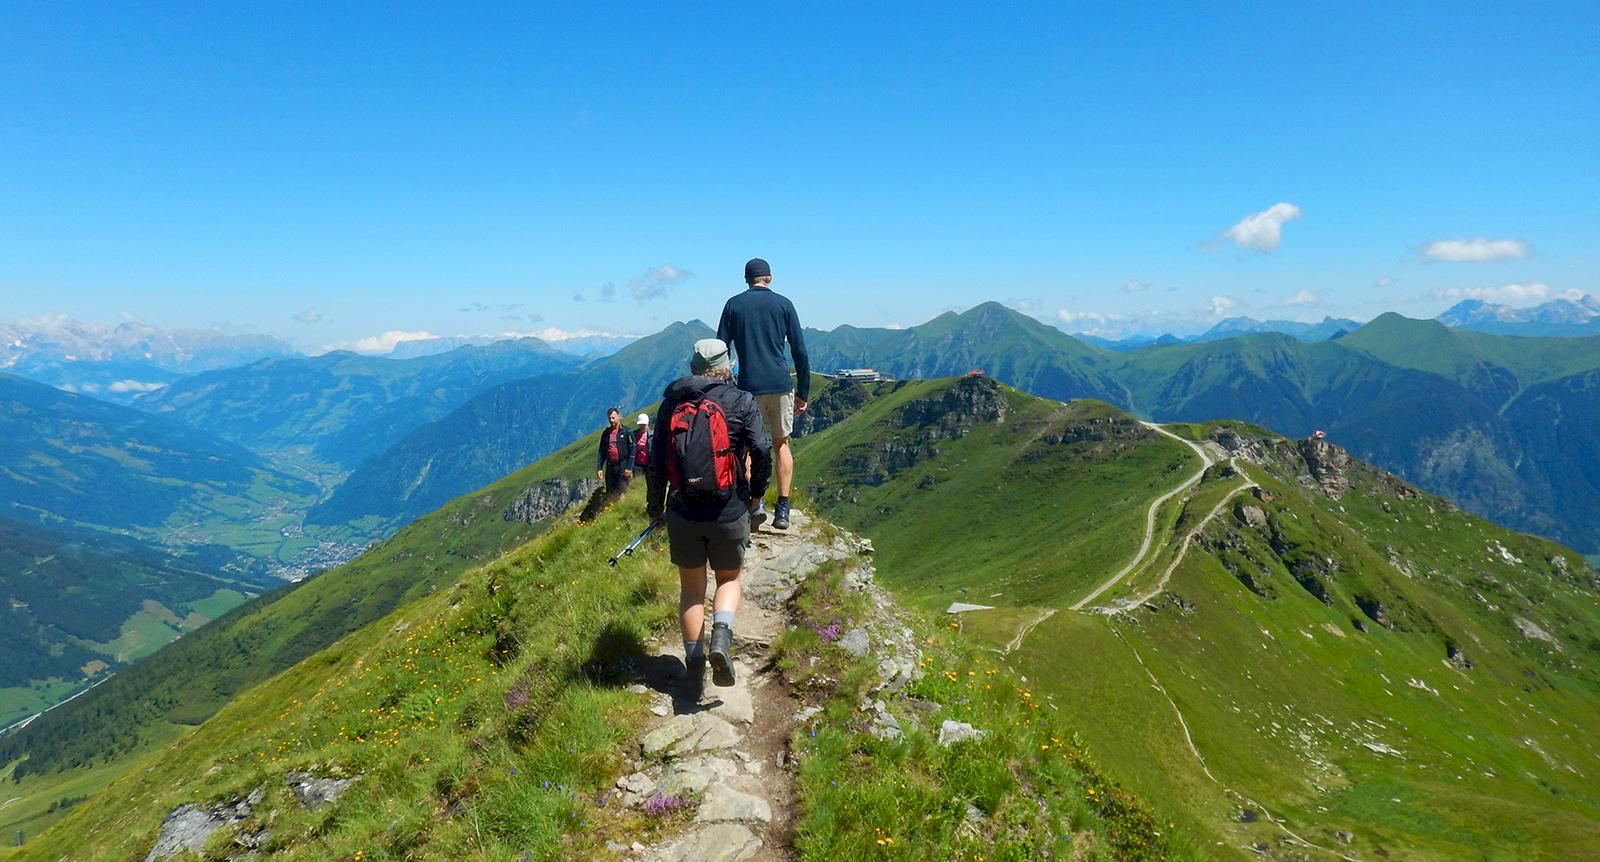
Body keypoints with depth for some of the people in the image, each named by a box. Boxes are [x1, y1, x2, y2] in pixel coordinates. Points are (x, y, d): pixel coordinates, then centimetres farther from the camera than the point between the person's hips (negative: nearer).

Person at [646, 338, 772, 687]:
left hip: (683, 512, 2)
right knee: (729, 579, 19)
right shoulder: (741, 401, -4)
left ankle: (694, 662, 20)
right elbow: (762, 451, -13)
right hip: (730, 512, -2)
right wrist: (756, 493, 4)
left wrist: (655, 506, 15)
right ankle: (721, 636, -6)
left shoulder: (671, 402, 3)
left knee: (691, 586, 18)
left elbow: (656, 460, 4)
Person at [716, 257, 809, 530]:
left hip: (748, 386, 0)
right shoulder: (783, 304, 6)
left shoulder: (733, 304, 7)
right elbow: (800, 351, 3)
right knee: (781, 443, 13)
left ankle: (755, 503, 0)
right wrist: (803, 392, 9)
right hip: (781, 384, 0)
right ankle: (783, 508, 5)